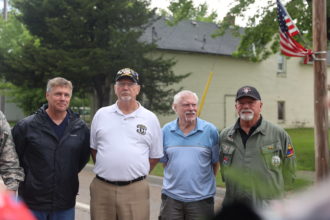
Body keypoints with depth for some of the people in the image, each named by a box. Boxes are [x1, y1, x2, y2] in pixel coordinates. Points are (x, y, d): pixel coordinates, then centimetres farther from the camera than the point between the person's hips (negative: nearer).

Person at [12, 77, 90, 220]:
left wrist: (69, 175, 10)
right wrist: (25, 177, 3)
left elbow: (84, 156, 15)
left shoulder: (80, 128, 3)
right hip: (32, 204, -2)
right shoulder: (26, 126, -3)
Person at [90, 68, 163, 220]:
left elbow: (155, 155, 9)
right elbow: (94, 148, 16)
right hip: (101, 188, 2)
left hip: (135, 190, -1)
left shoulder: (150, 118, 3)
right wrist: (106, 171, 10)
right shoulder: (101, 114, 7)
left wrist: (137, 174, 5)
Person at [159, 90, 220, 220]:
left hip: (201, 198, -2)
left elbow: (215, 163, 3)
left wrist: (205, 183, 3)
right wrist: (176, 179, 8)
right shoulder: (166, 131, 4)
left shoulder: (210, 130, -3)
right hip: (171, 196, 2)